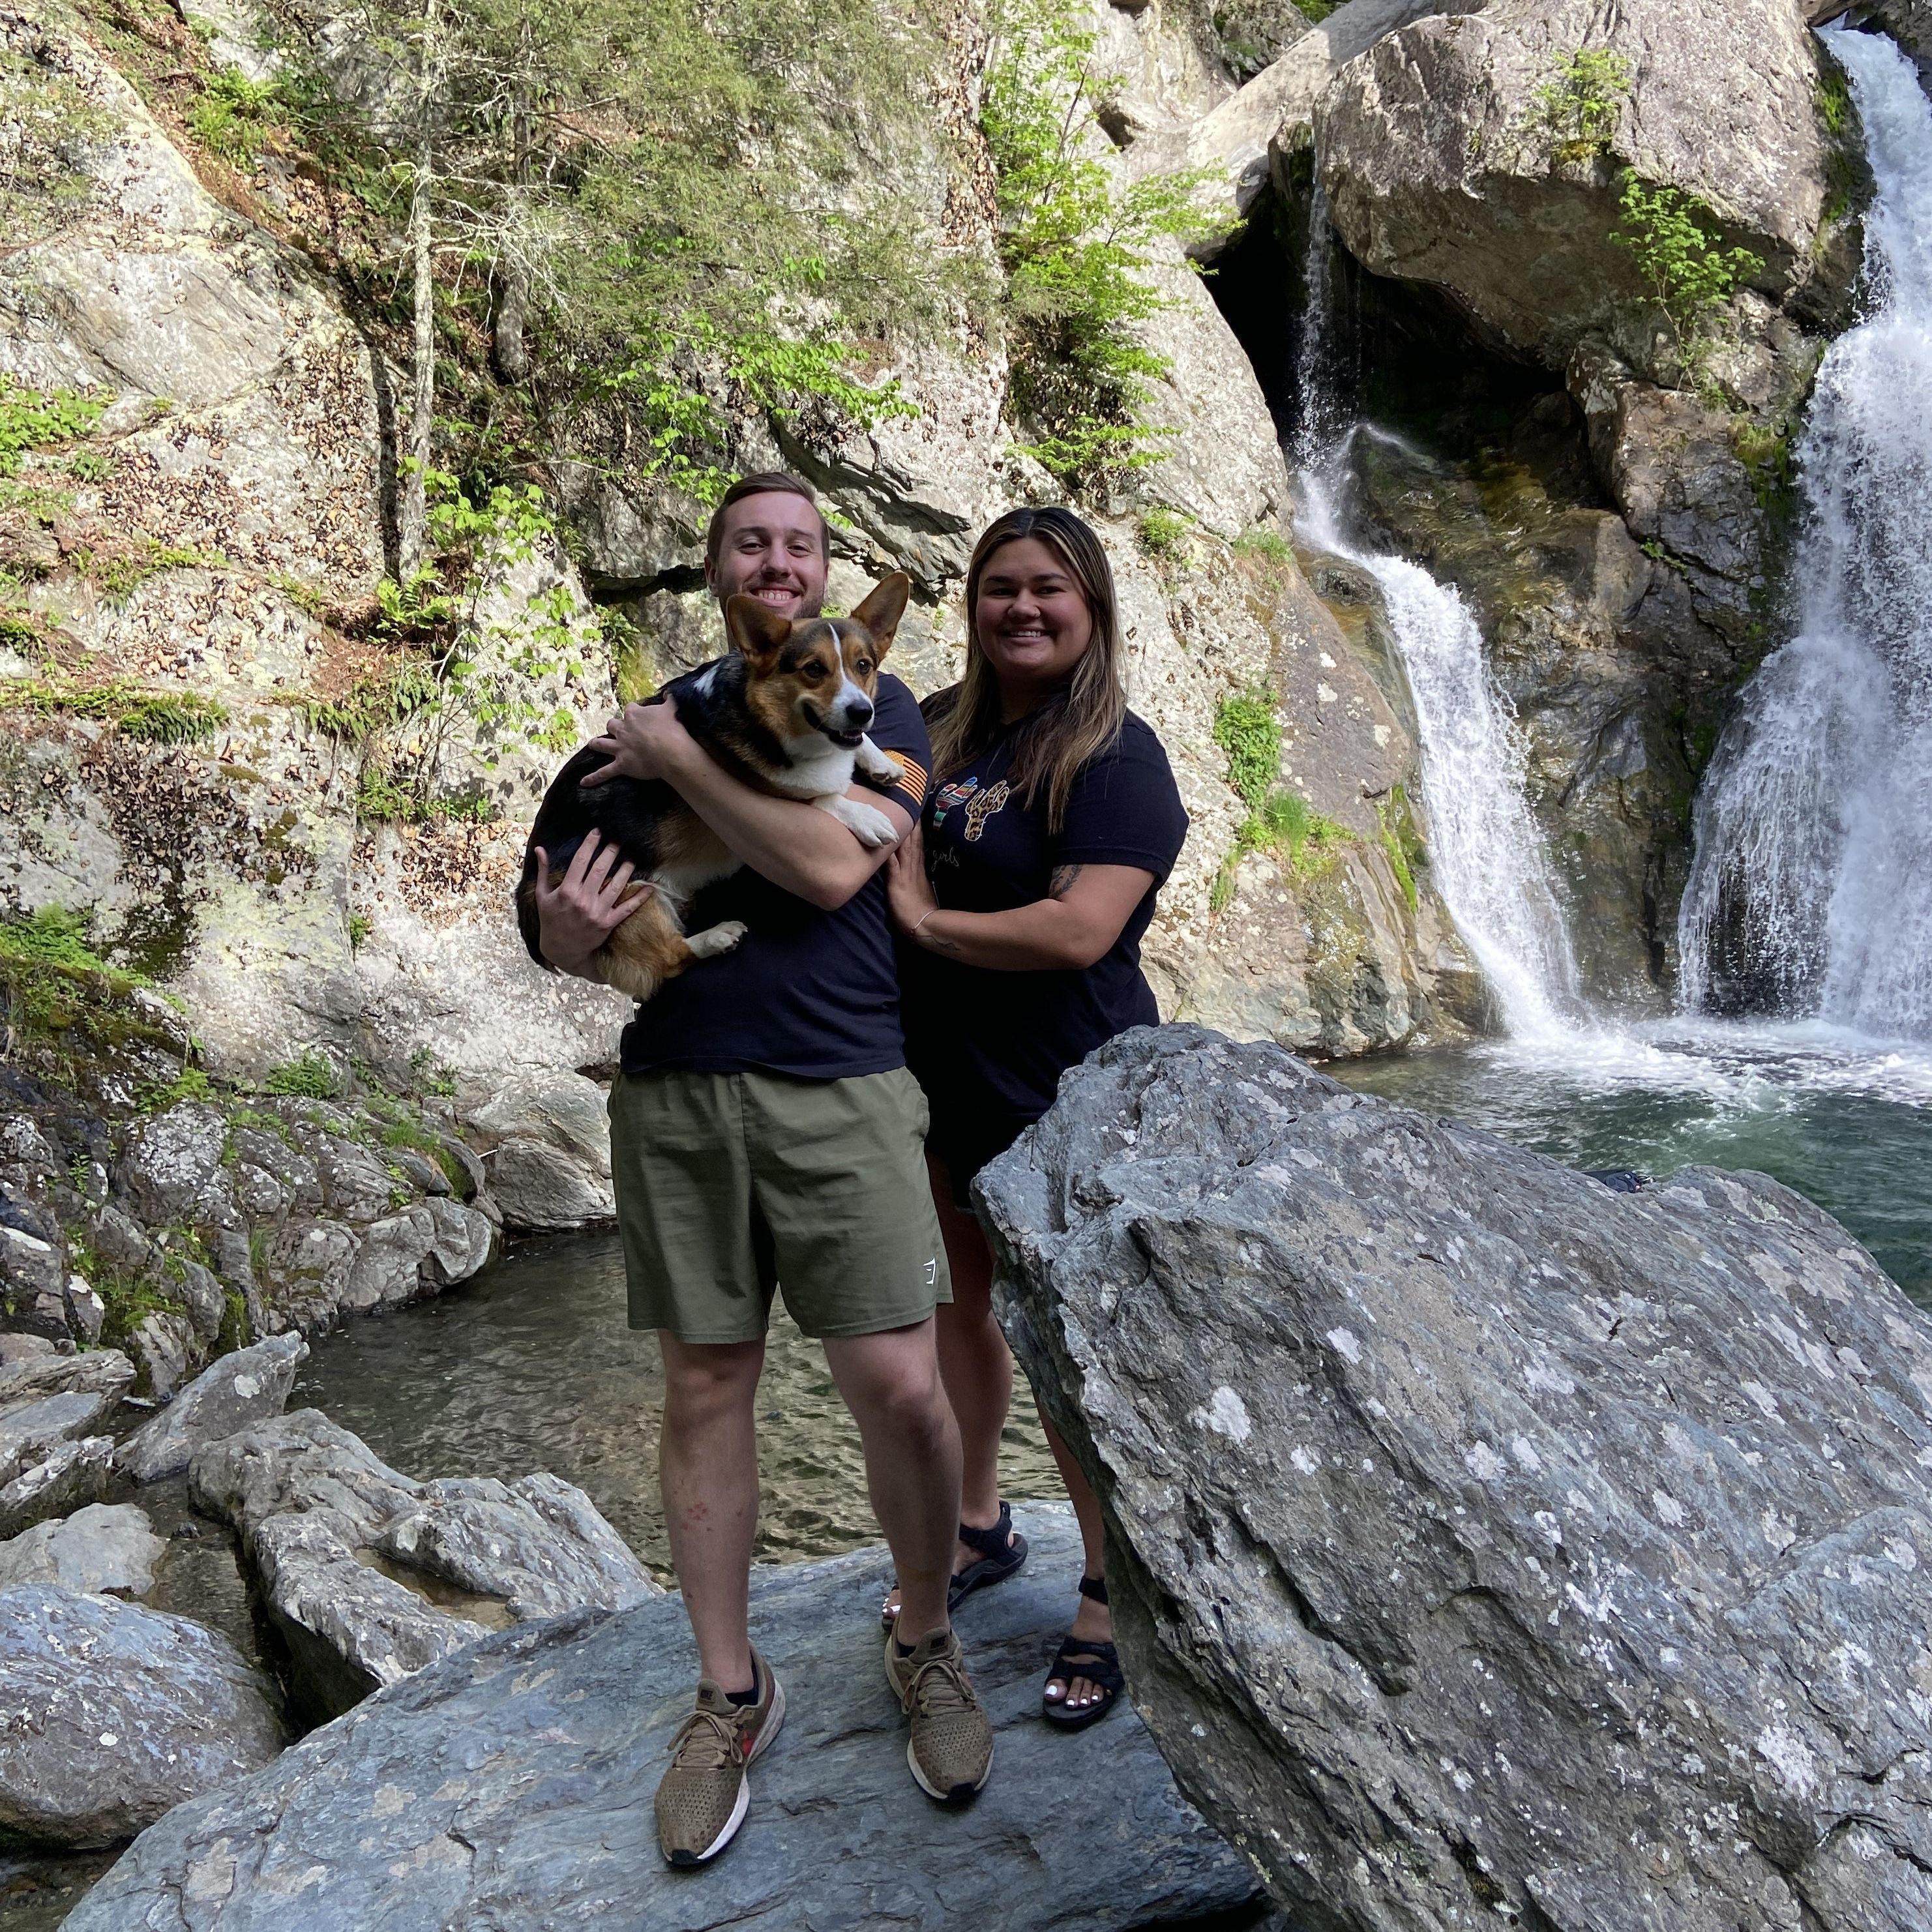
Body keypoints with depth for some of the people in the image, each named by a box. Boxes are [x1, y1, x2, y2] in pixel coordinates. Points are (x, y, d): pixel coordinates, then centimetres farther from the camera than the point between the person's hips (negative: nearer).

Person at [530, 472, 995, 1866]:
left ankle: (927, 1646, 22)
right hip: (675, 1091, 3)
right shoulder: (653, 717, 14)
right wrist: (570, 937, -11)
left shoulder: (875, 705, 5)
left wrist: (675, 758, -11)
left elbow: (834, 867, -15)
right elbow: (568, 920, 13)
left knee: (899, 1386, -6)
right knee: (705, 1392, 8)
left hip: (839, 1088, -2)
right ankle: (730, 1694, 25)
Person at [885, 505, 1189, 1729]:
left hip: (1058, 1098, -7)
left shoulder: (1115, 757, -13)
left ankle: (1108, 1597, 20)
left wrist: (927, 919, -16)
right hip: (937, 1078, 7)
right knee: (960, 1307, 20)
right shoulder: (937, 731, 8)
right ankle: (981, 1524, 41)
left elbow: (1078, 932, -25)